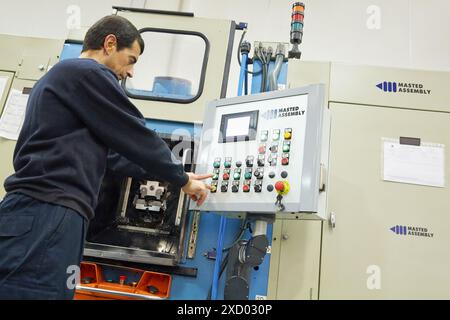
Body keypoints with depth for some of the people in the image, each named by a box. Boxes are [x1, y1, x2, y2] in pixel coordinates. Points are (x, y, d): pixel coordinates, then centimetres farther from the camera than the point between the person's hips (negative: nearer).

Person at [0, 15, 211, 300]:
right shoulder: (89, 73, -4)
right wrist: (183, 180, 11)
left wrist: (176, 173, 28)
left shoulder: (60, 75, 27)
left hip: (37, 213, 10)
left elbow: (107, 152, 28)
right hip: (48, 215, -10)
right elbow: (136, 136, -5)